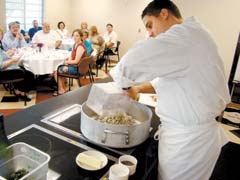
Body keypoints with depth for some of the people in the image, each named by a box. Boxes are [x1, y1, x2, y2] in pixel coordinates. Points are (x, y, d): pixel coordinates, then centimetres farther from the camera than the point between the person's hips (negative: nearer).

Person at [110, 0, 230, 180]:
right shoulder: (188, 37, 13)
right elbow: (168, 79, 20)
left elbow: (133, 61, -32)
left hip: (189, 139, -9)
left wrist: (125, 82, -11)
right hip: (190, 133, 9)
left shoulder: (186, 34, -21)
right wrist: (139, 88, 7)